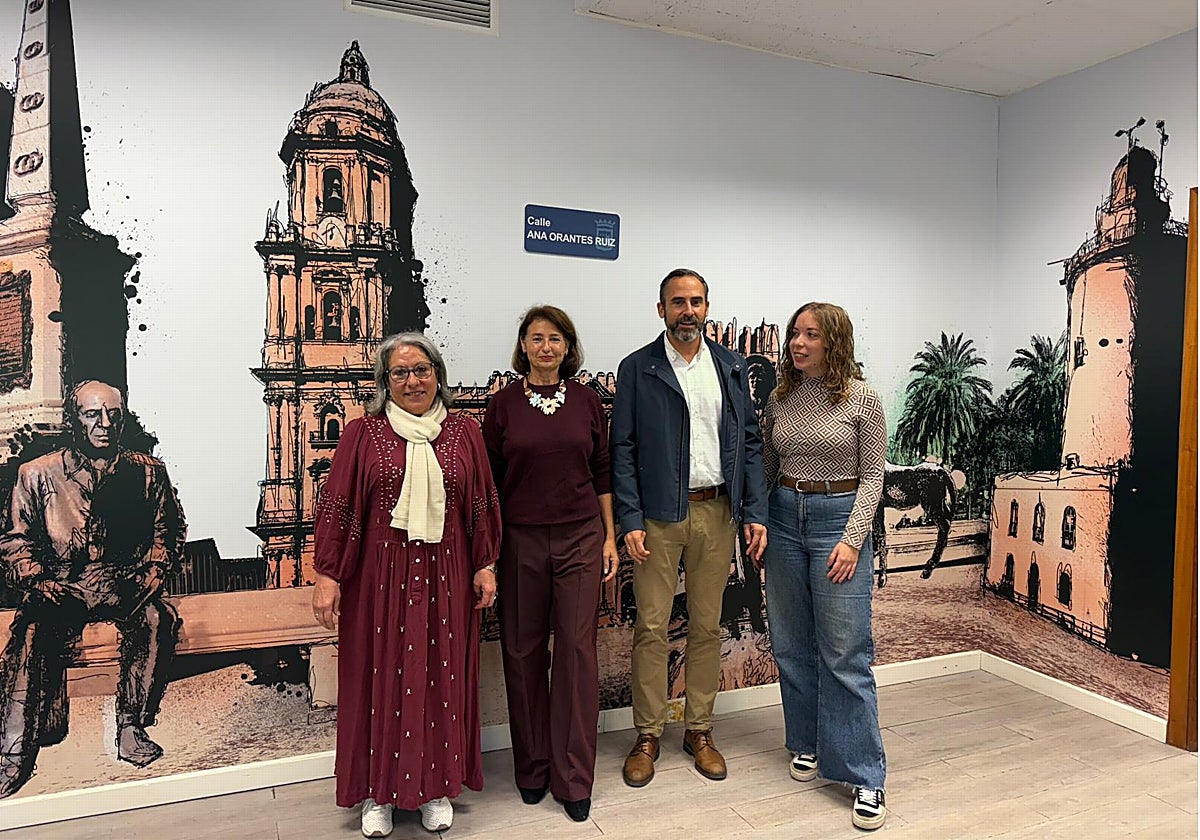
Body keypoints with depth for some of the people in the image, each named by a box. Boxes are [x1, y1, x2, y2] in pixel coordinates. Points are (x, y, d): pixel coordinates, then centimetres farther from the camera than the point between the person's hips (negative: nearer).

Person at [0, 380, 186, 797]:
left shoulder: (147, 472, 7)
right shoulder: (37, 474, 6)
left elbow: (169, 531, 11)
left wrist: (151, 574, -6)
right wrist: (37, 581, -8)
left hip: (124, 586, 0)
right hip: (60, 588, 0)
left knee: (157, 618, -32)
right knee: (35, 633, -32)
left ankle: (132, 727, -18)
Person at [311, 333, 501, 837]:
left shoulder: (464, 433, 5)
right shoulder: (362, 434, -1)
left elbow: (483, 505, 8)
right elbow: (336, 507, -2)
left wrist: (485, 565, 5)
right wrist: (327, 575, -6)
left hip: (445, 578, 2)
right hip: (381, 578, -1)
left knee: (442, 676, 10)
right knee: (381, 676, 7)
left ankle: (436, 786, 28)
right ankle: (379, 792, 25)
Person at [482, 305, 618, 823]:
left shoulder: (586, 401, 5)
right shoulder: (504, 404, 1)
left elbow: (602, 473, 8)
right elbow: (489, 481, 3)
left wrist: (609, 537, 4)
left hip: (580, 538, 0)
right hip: (520, 541, 0)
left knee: (577, 651, 1)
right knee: (524, 653, 8)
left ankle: (573, 779, 14)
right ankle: (532, 768, 27)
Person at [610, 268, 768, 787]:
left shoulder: (731, 368, 9)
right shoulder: (637, 369, -1)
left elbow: (750, 443, 9)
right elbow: (623, 450, -3)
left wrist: (755, 512, 1)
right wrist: (630, 521, -11)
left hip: (717, 512, 3)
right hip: (658, 516, -3)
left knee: (707, 627, 12)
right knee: (651, 628, 3)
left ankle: (699, 731, 27)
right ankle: (647, 736, 19)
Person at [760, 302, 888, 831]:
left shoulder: (862, 399, -6)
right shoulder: (781, 399, 6)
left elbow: (872, 476, -5)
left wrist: (852, 539, -14)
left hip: (839, 517, -4)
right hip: (784, 516, 5)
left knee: (845, 654, -4)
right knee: (792, 646, 12)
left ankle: (865, 776, 8)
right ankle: (807, 743, 30)